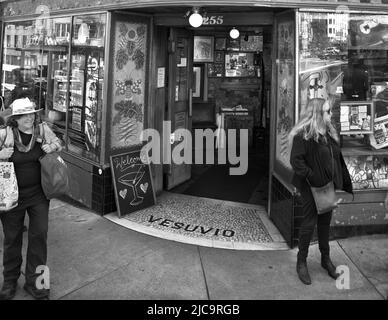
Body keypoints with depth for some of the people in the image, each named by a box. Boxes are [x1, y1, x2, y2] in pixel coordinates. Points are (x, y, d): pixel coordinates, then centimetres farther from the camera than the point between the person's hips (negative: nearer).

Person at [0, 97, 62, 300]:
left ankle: (34, 281, 23)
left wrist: (52, 147, -7)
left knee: (39, 234, 5)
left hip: (38, 194, 2)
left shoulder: (43, 129, -2)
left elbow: (58, 143, 15)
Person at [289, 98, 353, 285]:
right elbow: (296, 161, -21)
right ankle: (301, 262, 19)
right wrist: (312, 177, -24)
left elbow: (339, 161, 13)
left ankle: (326, 259, 33)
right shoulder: (303, 135, -15)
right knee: (309, 223, 3)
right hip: (312, 188, -7)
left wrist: (346, 184, 11)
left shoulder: (330, 134, 10)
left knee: (325, 222, 17)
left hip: (329, 186, 7)